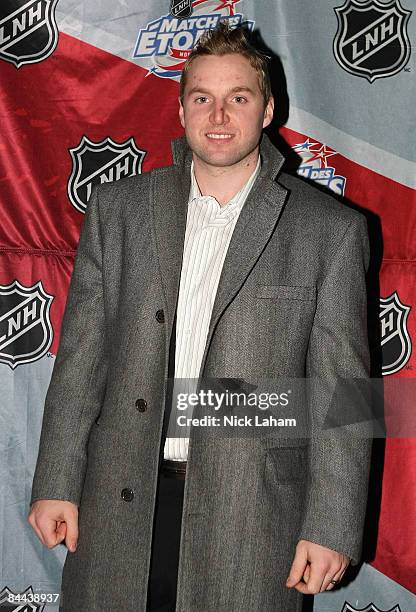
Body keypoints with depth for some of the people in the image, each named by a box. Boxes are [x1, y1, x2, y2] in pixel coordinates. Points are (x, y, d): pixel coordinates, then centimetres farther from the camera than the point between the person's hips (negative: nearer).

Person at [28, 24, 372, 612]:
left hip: (248, 515, -2)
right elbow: (82, 353, 6)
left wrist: (331, 527, -6)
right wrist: (56, 485, 2)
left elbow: (340, 389, -3)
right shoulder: (120, 206, 6)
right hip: (119, 505, 2)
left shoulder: (330, 229, -2)